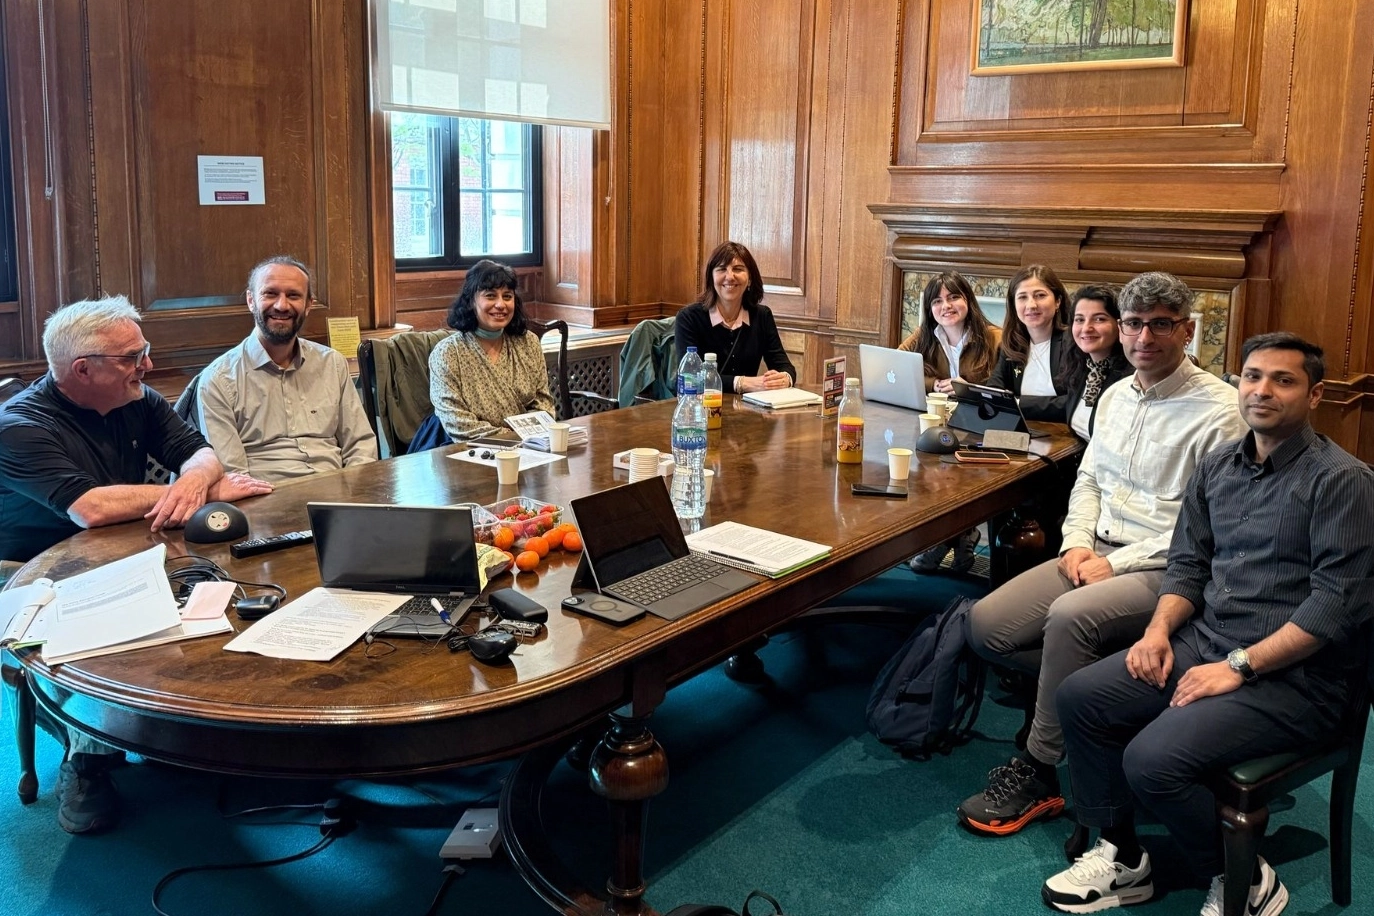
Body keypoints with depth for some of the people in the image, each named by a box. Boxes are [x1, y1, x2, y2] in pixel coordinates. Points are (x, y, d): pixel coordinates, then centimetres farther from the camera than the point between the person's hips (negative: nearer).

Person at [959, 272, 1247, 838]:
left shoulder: (1219, 410, -10)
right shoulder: (1115, 396, 14)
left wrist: (1118, 563, -17)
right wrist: (1078, 543, 1)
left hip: (1162, 569, -7)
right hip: (1096, 553, 7)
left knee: (1070, 617, -34)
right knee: (985, 626, -12)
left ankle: (1036, 774, -18)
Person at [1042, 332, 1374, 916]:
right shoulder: (1218, 467, 11)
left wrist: (1239, 667, -20)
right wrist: (1159, 630, -5)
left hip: (1292, 675, -7)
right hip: (1204, 644, 7)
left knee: (1152, 759, -25)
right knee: (1079, 697, -8)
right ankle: (1120, 857, 8)